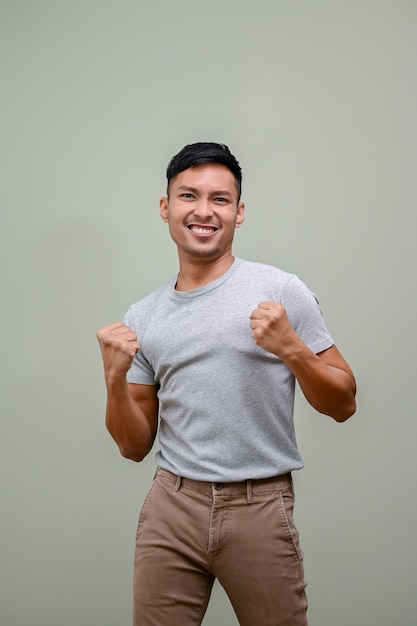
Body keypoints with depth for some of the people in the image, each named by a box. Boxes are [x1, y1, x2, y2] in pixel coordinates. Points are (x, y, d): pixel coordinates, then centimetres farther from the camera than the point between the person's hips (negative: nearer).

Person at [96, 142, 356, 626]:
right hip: (171, 507, 3)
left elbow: (343, 406, -1)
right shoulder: (143, 318, 7)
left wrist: (292, 349, -18)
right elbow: (135, 447, 9)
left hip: (260, 509, -2)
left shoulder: (281, 291, -4)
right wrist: (115, 377, -8)